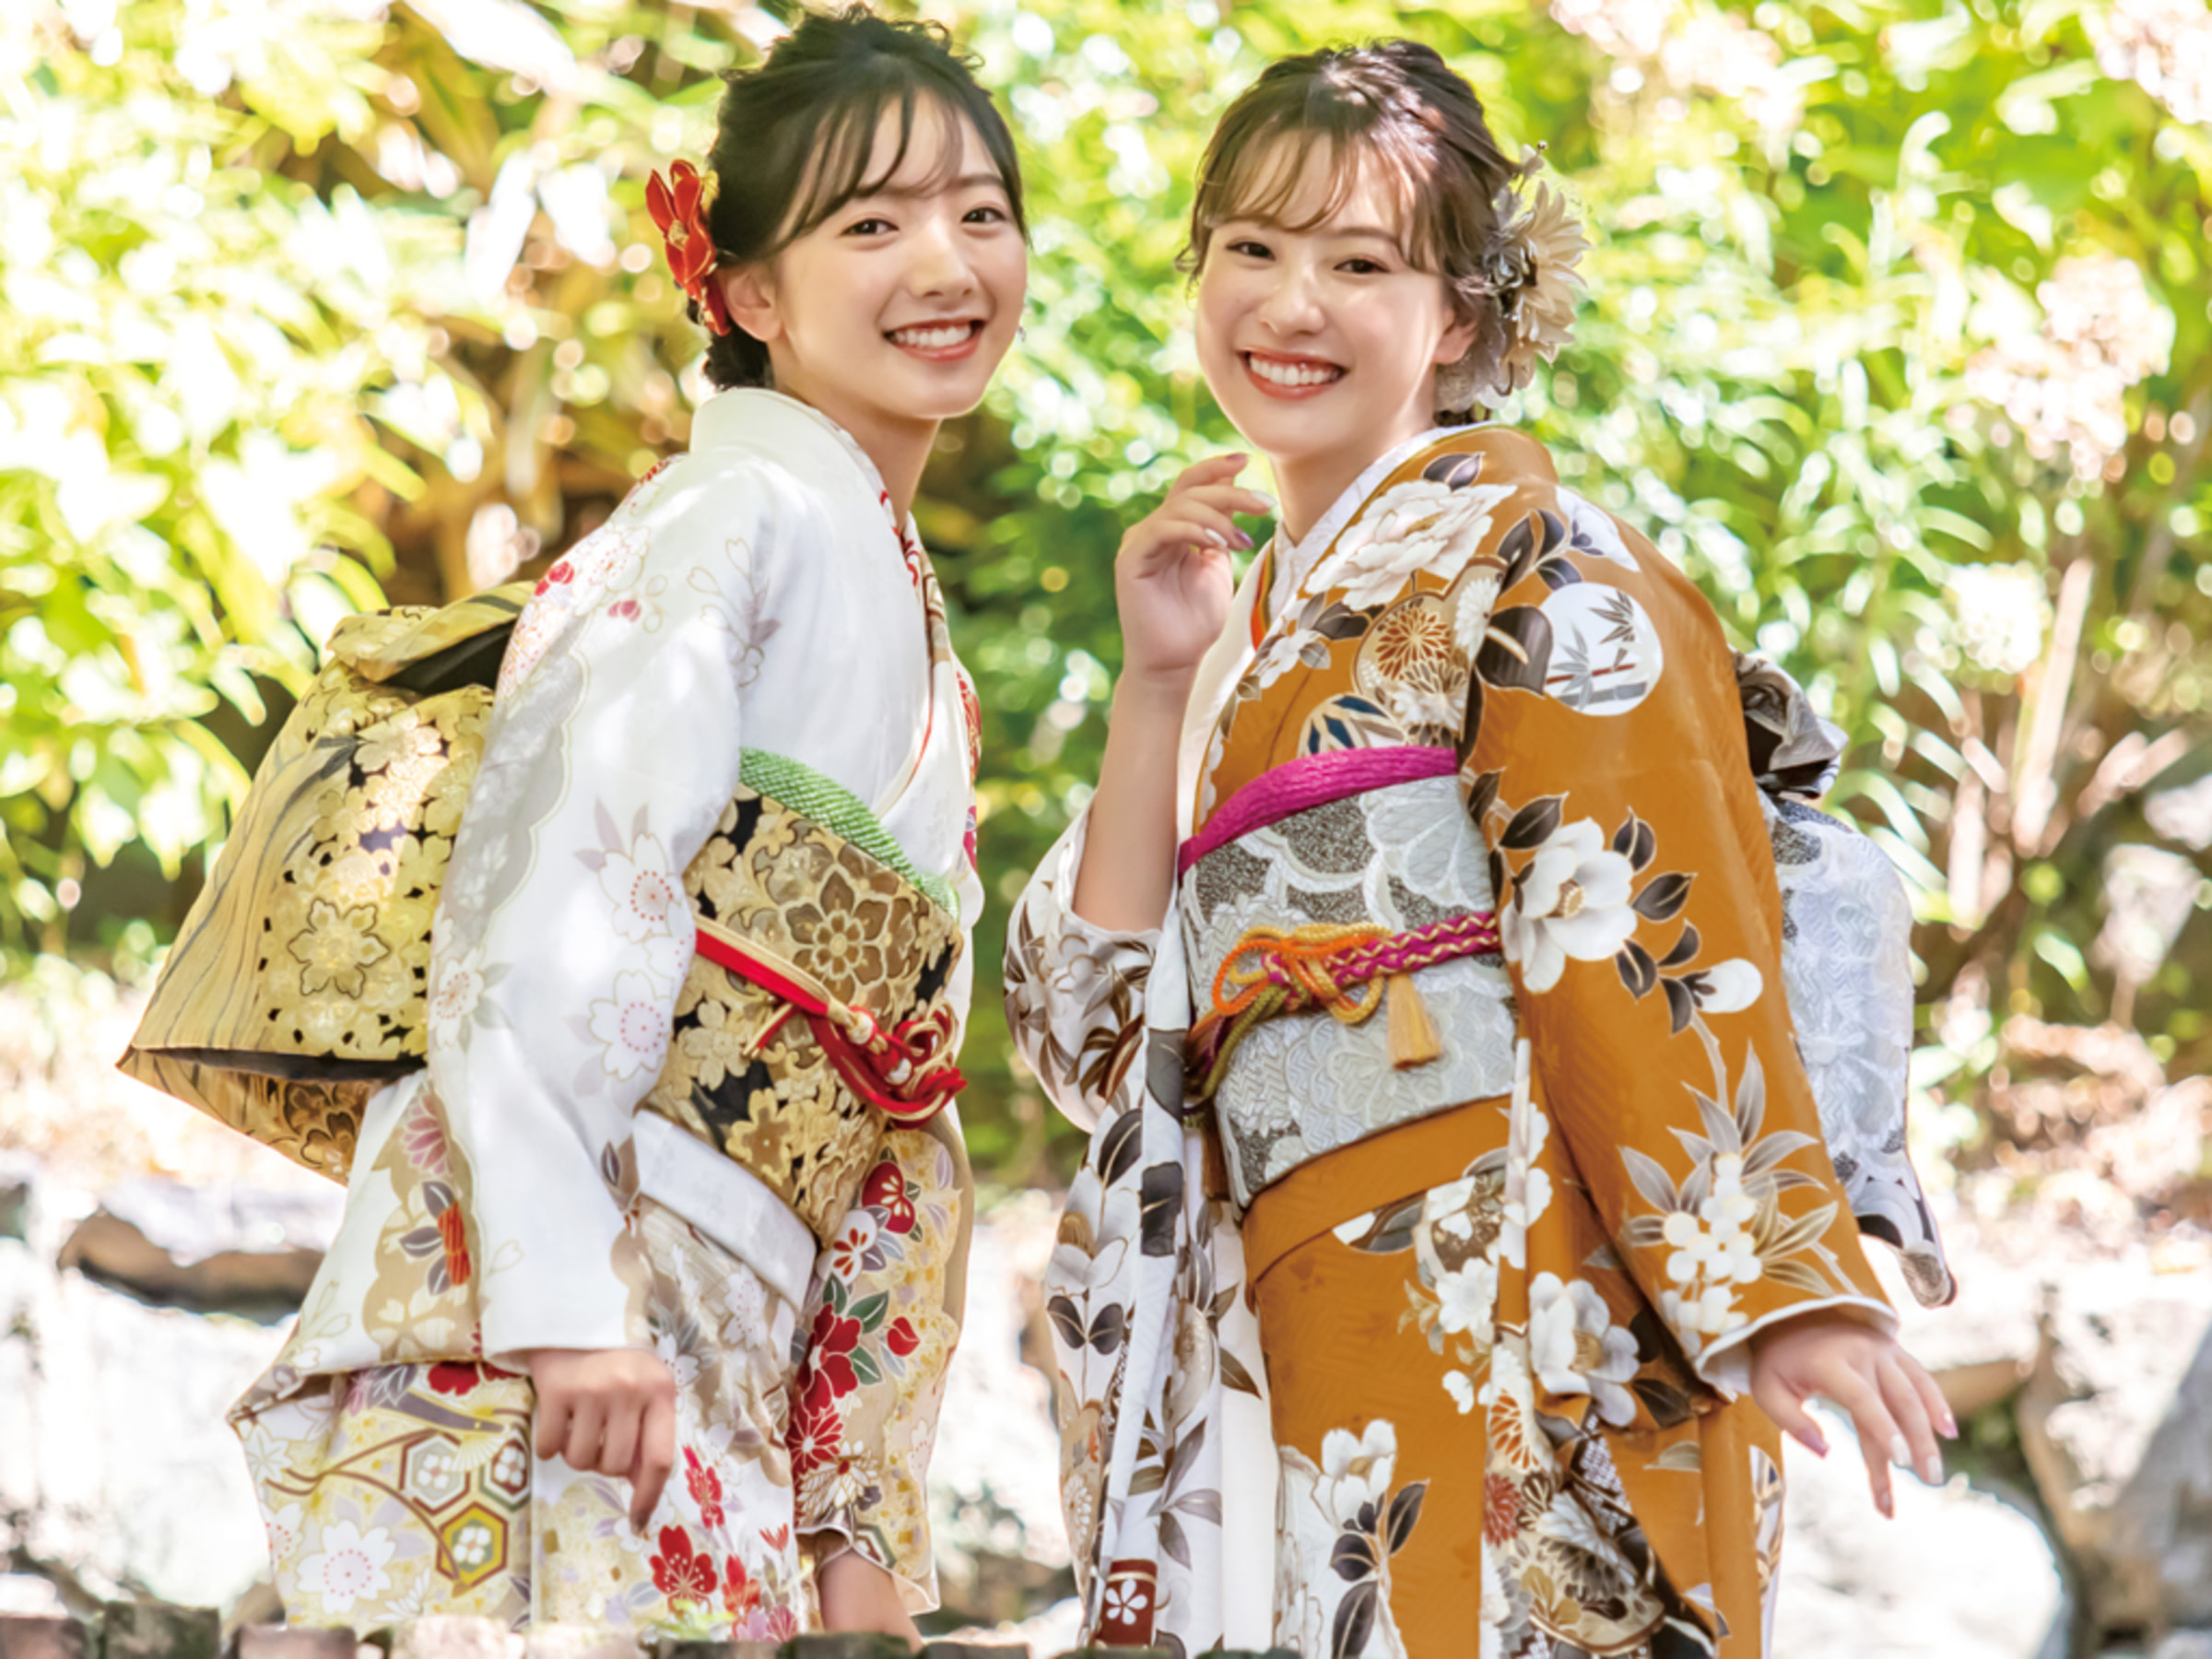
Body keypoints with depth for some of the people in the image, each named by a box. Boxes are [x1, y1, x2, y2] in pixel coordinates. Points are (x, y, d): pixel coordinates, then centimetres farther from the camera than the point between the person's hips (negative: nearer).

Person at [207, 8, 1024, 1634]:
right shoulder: (739, 519, -2)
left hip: (722, 1382, 8)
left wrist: (864, 1514, 18)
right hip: (520, 1337, -8)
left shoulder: (916, 640, 24)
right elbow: (544, 892, -16)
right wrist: (563, 1299, -24)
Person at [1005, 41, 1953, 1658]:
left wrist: (1782, 1275, -17)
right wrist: (1157, 685, 7)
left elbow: (1649, 922, -9)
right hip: (1306, 1323, 7)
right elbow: (1106, 1040, 15)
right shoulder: (1260, 627, 23)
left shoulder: (1514, 543, 2)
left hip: (1511, 1277, -7)